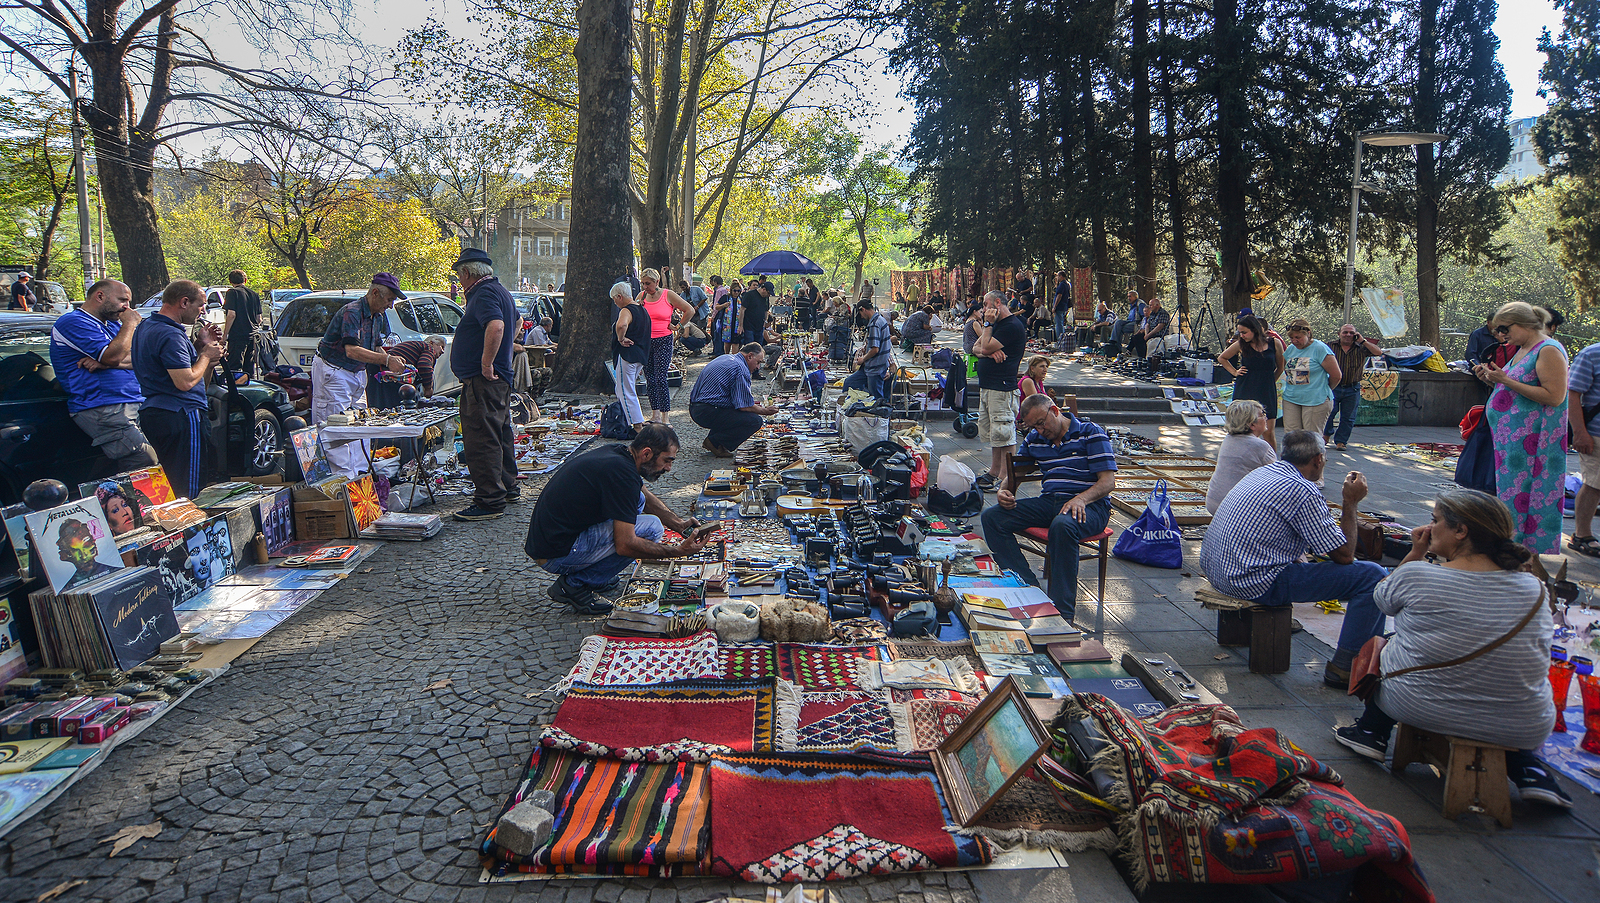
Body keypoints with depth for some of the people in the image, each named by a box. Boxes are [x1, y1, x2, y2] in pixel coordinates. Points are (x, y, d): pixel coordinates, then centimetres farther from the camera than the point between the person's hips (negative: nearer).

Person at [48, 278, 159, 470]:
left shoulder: (112, 324, 25)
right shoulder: (73, 322, -2)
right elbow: (113, 356, -17)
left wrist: (106, 362, -6)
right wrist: (129, 323, -3)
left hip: (137, 404, 9)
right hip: (103, 410, -9)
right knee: (145, 465, -22)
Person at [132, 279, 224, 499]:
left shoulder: (146, 328, 16)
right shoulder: (170, 335, -17)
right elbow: (185, 382, -23)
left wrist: (199, 345, 13)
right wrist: (206, 355, -8)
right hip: (182, 416, -11)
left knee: (166, 486, 15)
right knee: (189, 489, -7)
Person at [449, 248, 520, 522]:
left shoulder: (484, 293, -15)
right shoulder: (500, 291, 18)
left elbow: (496, 326, -33)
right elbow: (514, 321, 36)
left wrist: (486, 364, -27)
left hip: (482, 380, -11)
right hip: (499, 378, 11)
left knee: (480, 439, -10)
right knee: (499, 434, 19)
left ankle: (489, 502, -9)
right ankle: (507, 488, 31)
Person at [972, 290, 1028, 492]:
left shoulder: (1012, 326, -13)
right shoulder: (996, 324, 21)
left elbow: (986, 348, -19)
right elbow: (976, 348, 12)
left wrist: (987, 324, -7)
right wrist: (990, 352, -9)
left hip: (1002, 388, -11)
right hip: (986, 387, 11)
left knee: (1003, 434, -8)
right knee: (991, 434, 16)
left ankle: (1005, 478, -5)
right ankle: (993, 473, 25)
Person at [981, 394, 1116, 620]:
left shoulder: (1091, 433, -2)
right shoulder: (1034, 439, 16)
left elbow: (1108, 482, -9)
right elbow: (1013, 475, 20)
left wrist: (1080, 499, -28)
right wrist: (1004, 492, -5)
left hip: (1088, 506, -6)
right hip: (1048, 503, 6)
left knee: (1062, 525, -41)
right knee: (991, 517, -13)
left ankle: (1062, 611, -34)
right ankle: (1029, 588, -20)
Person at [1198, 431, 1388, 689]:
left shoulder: (1262, 472, 12)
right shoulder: (1304, 491, -15)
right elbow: (1344, 555, -8)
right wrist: (1351, 503, 0)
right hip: (1257, 584, -10)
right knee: (1373, 576, -7)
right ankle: (1343, 668, -4)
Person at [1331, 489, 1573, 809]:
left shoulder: (1416, 575, -15)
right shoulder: (1533, 588, -6)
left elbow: (1382, 599, 8)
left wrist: (1416, 553, 10)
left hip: (1418, 708, -2)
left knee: (1385, 645, 25)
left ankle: (1372, 732, 30)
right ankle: (1526, 768, 21)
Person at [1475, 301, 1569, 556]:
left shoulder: (1548, 351, -12)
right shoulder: (1522, 350, 16)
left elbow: (1554, 397, -20)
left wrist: (1507, 380, -20)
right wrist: (1492, 379, 7)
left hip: (1532, 442, -9)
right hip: (1511, 437, 9)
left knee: (1523, 496, -8)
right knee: (1510, 494, 10)